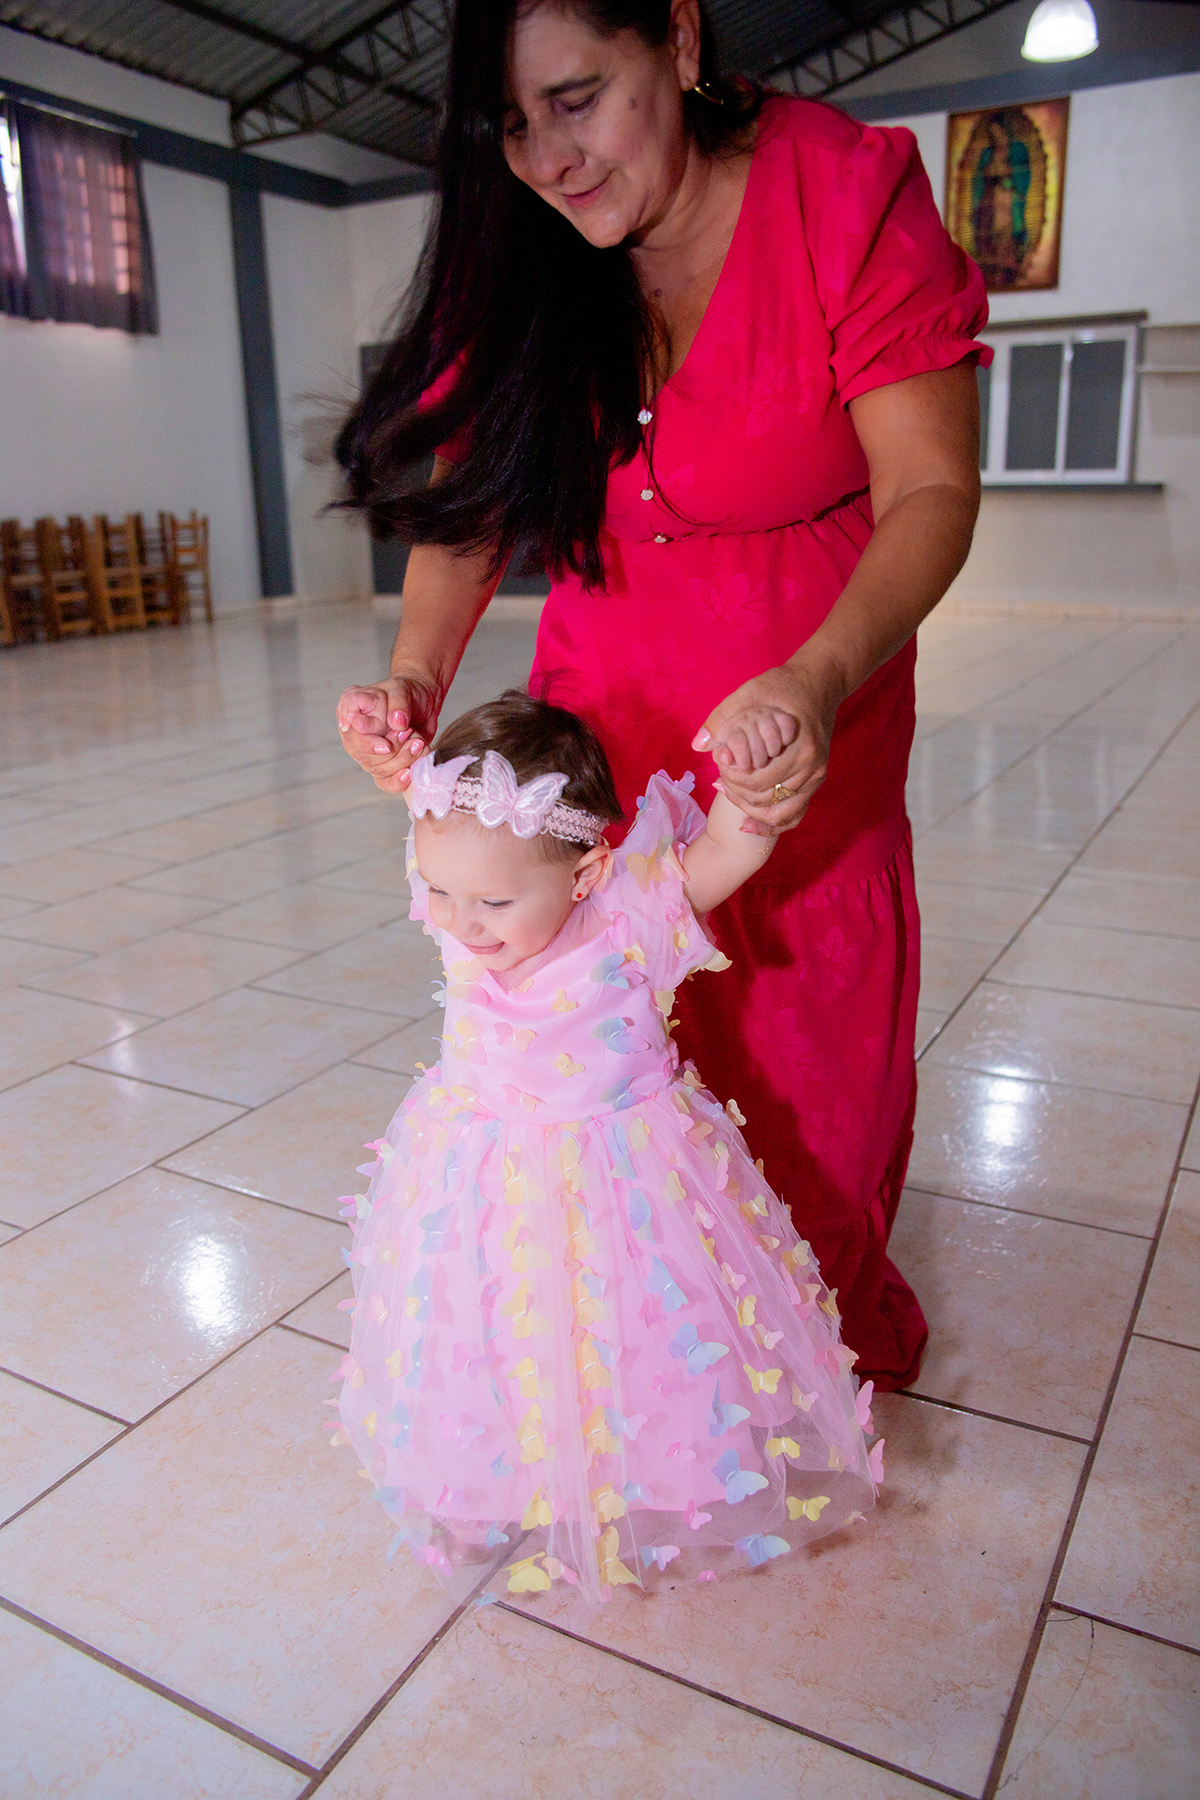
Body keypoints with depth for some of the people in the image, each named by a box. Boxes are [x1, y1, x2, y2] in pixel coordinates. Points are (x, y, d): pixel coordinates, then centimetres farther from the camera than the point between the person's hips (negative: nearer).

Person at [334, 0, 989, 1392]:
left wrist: (818, 681, -37)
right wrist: (418, 676, -22)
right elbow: (470, 505, -3)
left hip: (808, 710, -2)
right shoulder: (520, 263, -4)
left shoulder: (848, 194, -15)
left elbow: (930, 493, -18)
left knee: (815, 1032, 5)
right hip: (603, 706, 3)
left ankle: (833, 1319, 33)